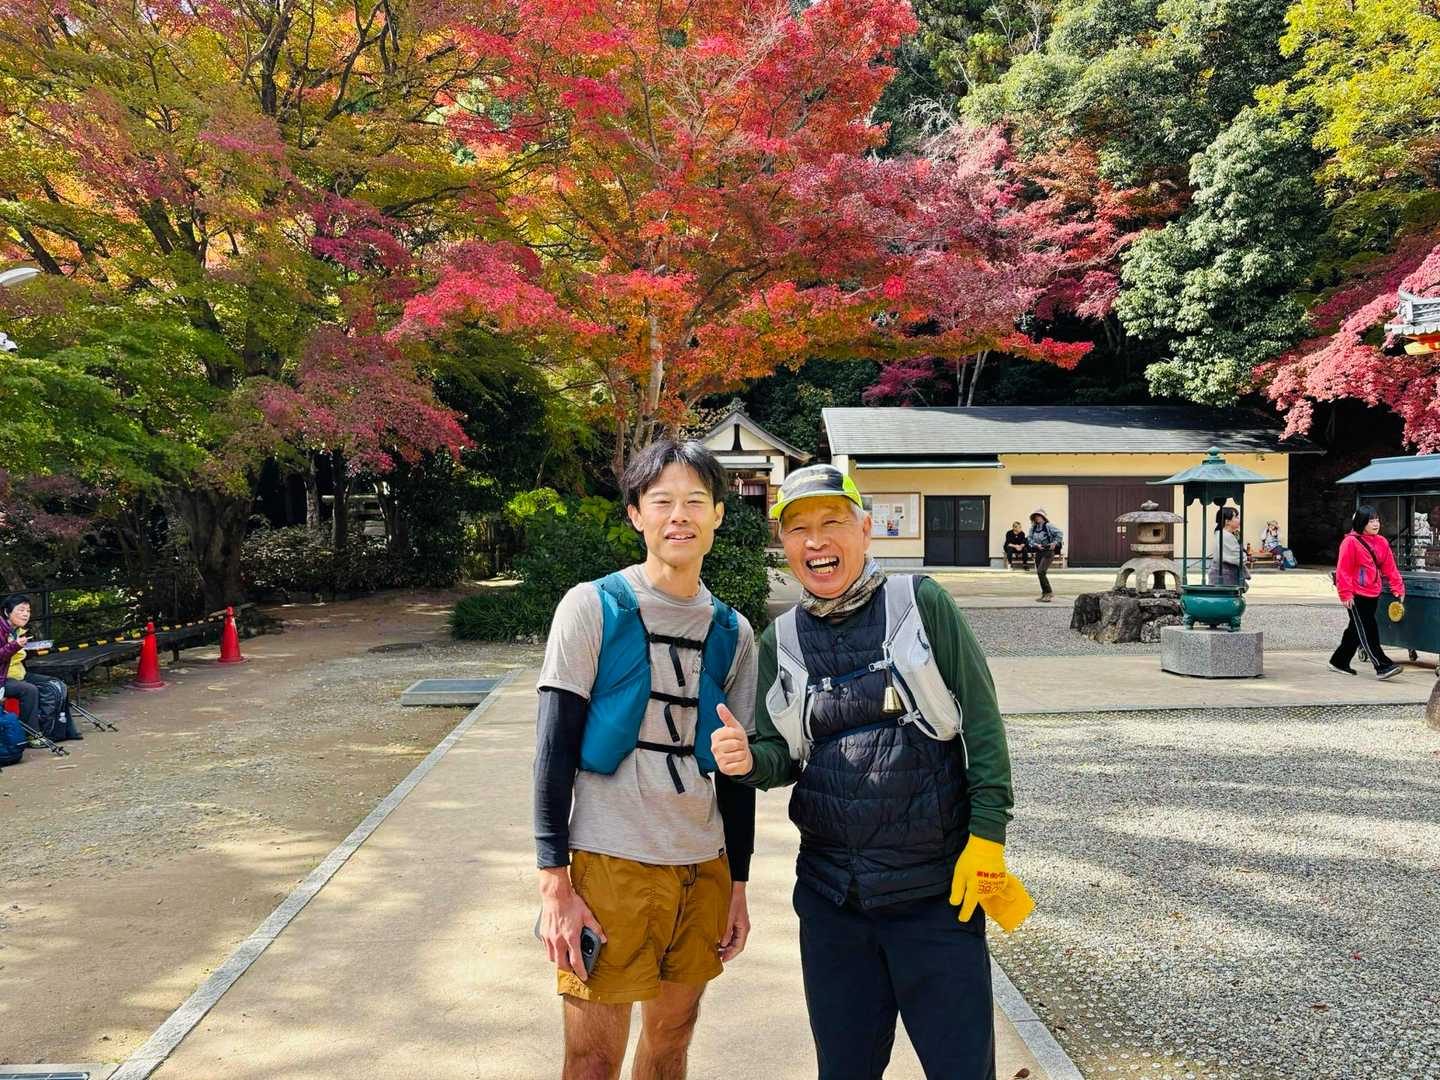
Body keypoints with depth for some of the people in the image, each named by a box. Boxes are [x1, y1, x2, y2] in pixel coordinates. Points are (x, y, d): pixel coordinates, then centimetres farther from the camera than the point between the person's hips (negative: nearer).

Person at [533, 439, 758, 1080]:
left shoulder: (732, 632, 7)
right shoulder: (592, 607, -6)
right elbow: (554, 747, -7)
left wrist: (737, 884, 13)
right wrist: (554, 882, -11)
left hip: (703, 866, 4)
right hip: (609, 860, -4)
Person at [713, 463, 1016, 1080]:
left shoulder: (921, 603, -5)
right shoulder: (780, 641, 6)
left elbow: (982, 722, -4)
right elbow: (782, 754, 10)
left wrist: (987, 834, -9)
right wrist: (750, 759, -13)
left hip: (936, 887, -3)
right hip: (831, 894, 4)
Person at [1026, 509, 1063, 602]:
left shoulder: (1048, 526, -9)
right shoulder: (1033, 528, 9)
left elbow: (1060, 534, -11)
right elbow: (1029, 539, 6)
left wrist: (1054, 543, -14)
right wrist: (1036, 545, -10)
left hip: (1048, 552, -7)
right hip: (1038, 552, 7)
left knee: (1040, 572, -18)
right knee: (1039, 573, 9)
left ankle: (1049, 593, -11)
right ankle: (1044, 594, 21)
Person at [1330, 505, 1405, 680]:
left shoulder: (1381, 543, 8)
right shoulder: (1351, 542, -12)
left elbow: (1390, 567, 10)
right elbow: (1343, 570, -13)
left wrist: (1398, 588, 2)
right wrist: (1346, 594, -15)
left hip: (1373, 595, 7)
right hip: (1356, 596, -7)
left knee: (1356, 630, 14)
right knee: (1367, 632, -6)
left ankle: (1340, 662, 25)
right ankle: (1383, 666, -7)